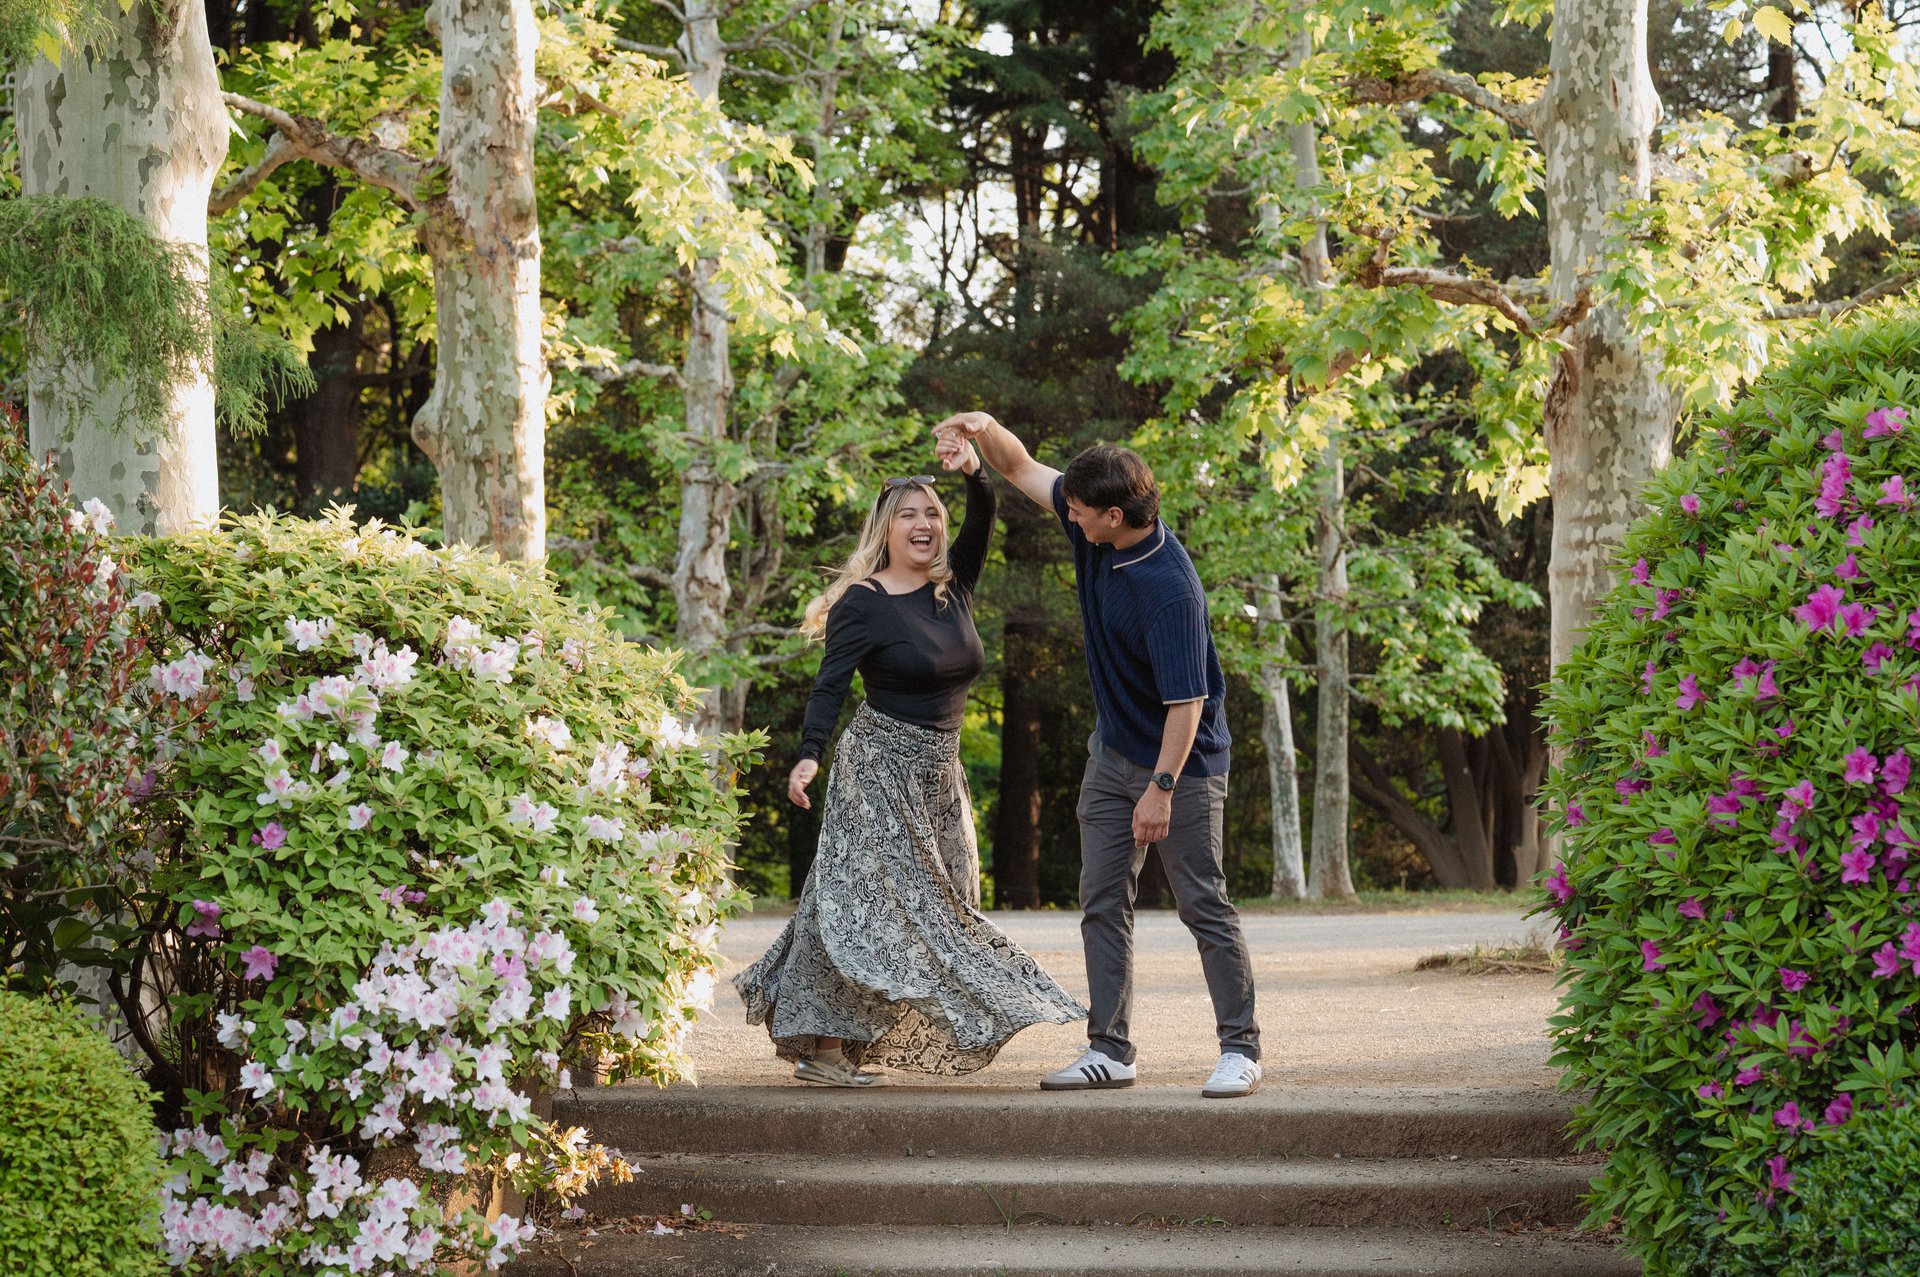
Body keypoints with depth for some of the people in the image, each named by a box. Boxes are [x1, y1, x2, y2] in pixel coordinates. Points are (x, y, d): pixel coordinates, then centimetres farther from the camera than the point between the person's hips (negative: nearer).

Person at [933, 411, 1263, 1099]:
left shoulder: (1170, 589, -29)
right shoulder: (1093, 532, -5)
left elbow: (1186, 702, -28)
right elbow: (1023, 469, 8)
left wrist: (1161, 790, -29)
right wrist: (985, 429, -13)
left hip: (1181, 760, -8)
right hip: (1113, 753, 8)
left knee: (1203, 903, -4)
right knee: (1102, 902, 6)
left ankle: (1240, 1049, 2)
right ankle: (1109, 1049, 10)